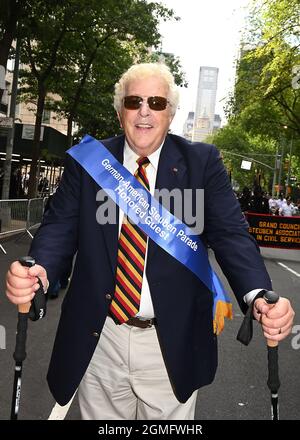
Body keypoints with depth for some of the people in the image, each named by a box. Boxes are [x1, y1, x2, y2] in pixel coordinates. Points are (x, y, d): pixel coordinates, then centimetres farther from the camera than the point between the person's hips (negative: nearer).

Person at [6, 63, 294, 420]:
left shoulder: (202, 162, -3)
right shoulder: (85, 161, 0)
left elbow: (230, 233, -10)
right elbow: (61, 227, -5)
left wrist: (259, 296, -27)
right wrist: (37, 269, -27)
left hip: (172, 345, -1)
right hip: (98, 341, 2)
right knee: (101, 416, 22)